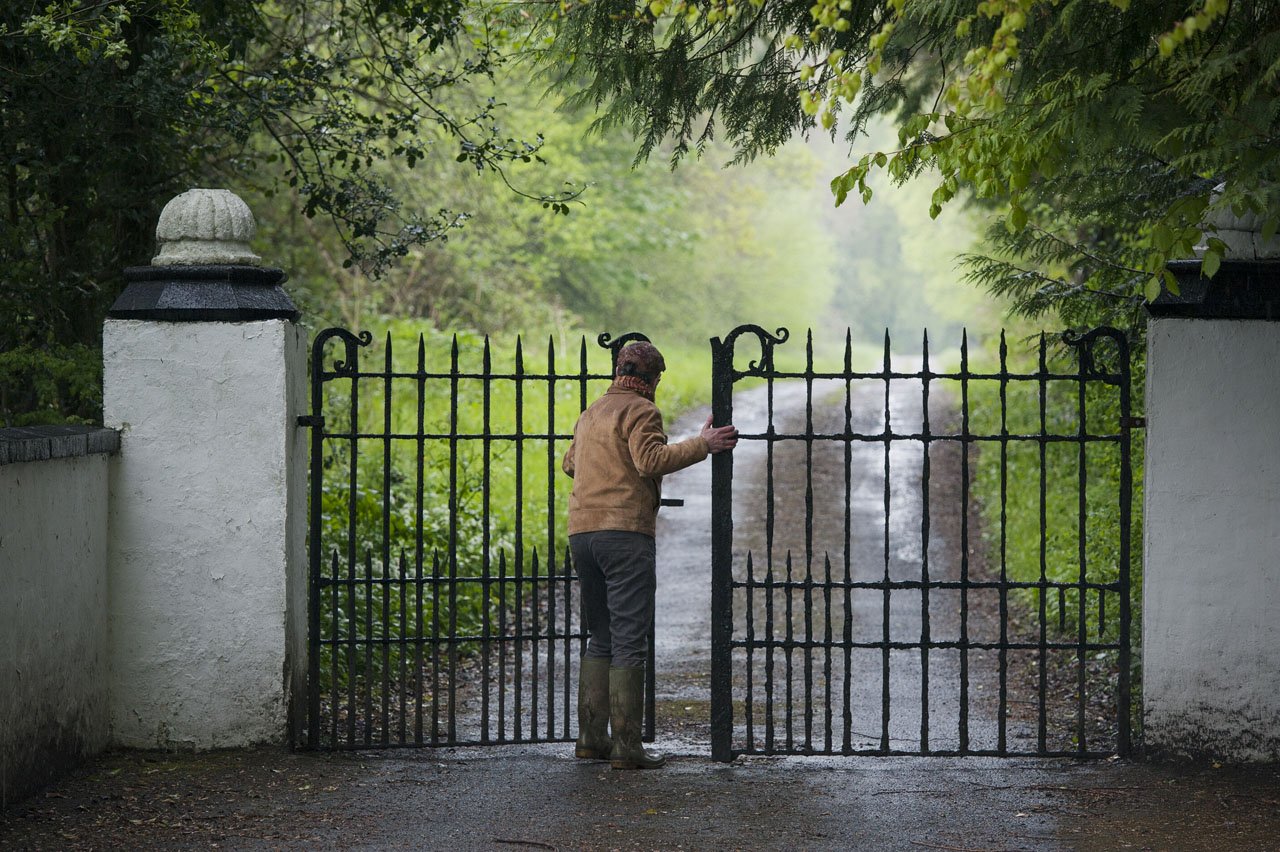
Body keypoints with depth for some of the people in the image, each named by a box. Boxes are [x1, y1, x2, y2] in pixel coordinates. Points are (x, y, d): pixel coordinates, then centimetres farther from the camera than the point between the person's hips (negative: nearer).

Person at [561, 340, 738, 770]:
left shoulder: (592, 412, 21)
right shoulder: (640, 411, -4)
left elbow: (570, 462, 36)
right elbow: (651, 460, -21)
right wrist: (702, 445, -17)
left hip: (581, 531, 8)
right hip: (624, 530, -8)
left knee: (599, 638, 16)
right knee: (629, 641, -7)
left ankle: (591, 737, 15)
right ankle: (626, 746, -8)